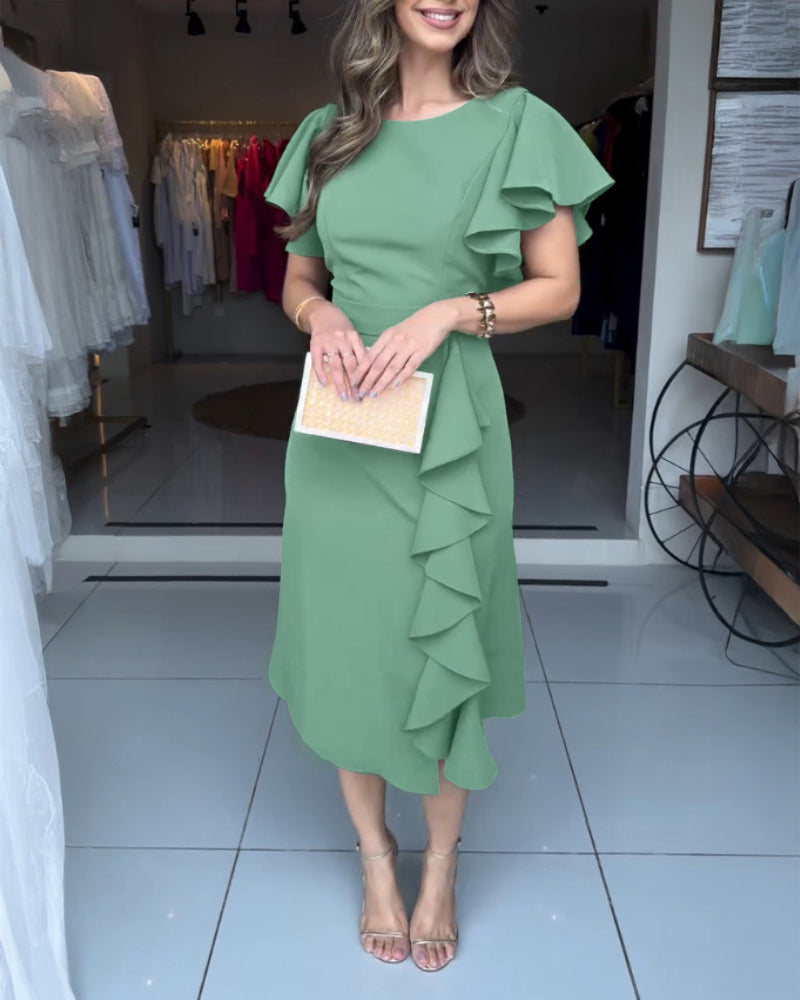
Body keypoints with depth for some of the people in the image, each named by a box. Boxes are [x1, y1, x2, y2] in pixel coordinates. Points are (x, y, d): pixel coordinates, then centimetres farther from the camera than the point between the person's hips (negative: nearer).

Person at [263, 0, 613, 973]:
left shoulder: (516, 123, -1)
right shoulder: (326, 134, 8)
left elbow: (557, 287, 0)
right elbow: (297, 277, 15)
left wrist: (449, 311, -16)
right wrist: (321, 314, -8)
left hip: (448, 428, -3)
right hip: (337, 430, 3)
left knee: (441, 645, 7)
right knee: (345, 637, 9)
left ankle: (441, 862, 31)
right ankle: (375, 854, 32)